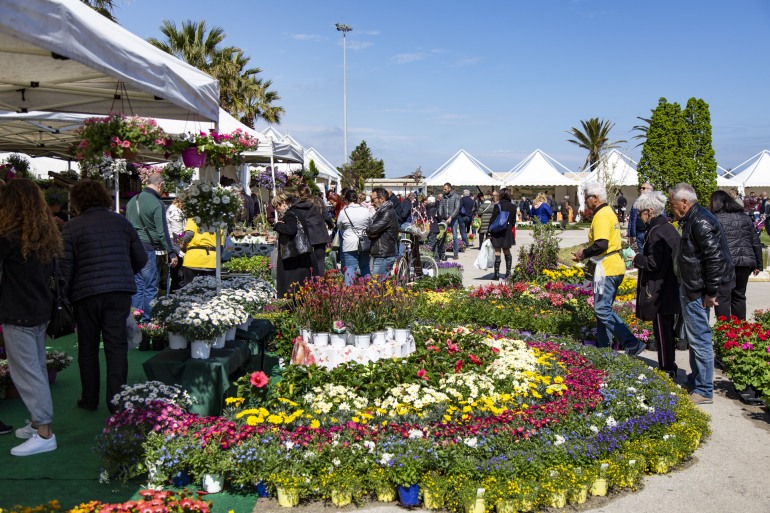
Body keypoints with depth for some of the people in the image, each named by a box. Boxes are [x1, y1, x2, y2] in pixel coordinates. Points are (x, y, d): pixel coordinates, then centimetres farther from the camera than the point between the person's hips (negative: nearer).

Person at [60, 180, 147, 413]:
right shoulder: (121, 222, 6)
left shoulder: (72, 227, -3)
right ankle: (117, 401, 3)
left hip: (86, 293, -2)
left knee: (88, 348, 13)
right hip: (120, 292, 2)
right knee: (117, 345, 4)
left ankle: (90, 399, 24)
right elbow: (141, 258, 9)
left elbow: (65, 268, -6)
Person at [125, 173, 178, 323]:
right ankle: (147, 322, 4)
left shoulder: (132, 201, 12)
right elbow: (162, 232, -13)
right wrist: (172, 253, -8)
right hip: (149, 249, -7)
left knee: (136, 287, 12)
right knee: (150, 288, 1)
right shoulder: (157, 204, -11)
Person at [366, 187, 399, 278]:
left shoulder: (388, 213, -15)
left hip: (384, 257, -10)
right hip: (380, 255, 10)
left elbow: (373, 230, -22)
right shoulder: (382, 212, 20)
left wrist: (366, 230, -1)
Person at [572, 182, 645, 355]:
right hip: (615, 266, 11)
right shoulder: (608, 212, 16)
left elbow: (601, 244, -26)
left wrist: (583, 254, -13)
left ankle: (632, 344, -9)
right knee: (603, 308, 15)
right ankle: (603, 346, 23)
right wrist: (586, 254, 15)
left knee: (602, 309, -9)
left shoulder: (601, 215, -16)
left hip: (607, 268, -11)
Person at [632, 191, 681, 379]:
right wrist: (640, 257, 13)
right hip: (671, 290, 10)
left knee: (662, 332, -1)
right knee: (667, 330, 18)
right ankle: (669, 366, 28)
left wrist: (636, 258, -7)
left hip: (660, 291, -10)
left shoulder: (657, 233, -19)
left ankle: (666, 370, 7)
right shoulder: (670, 229, 11)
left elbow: (653, 263, -23)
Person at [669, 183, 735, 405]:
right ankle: (696, 379, 35)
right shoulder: (691, 220, 13)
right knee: (692, 336, 21)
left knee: (699, 339, -5)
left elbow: (714, 258, -24)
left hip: (698, 292, -11)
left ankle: (704, 391, 3)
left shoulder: (701, 223, -20)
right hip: (689, 288, 11)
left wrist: (711, 292, -21)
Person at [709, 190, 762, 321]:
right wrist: (758, 264, 21)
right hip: (745, 263, 6)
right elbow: (756, 243, 16)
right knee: (739, 296, 16)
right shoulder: (745, 218, 15)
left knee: (722, 297, -1)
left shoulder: (714, 219, -2)